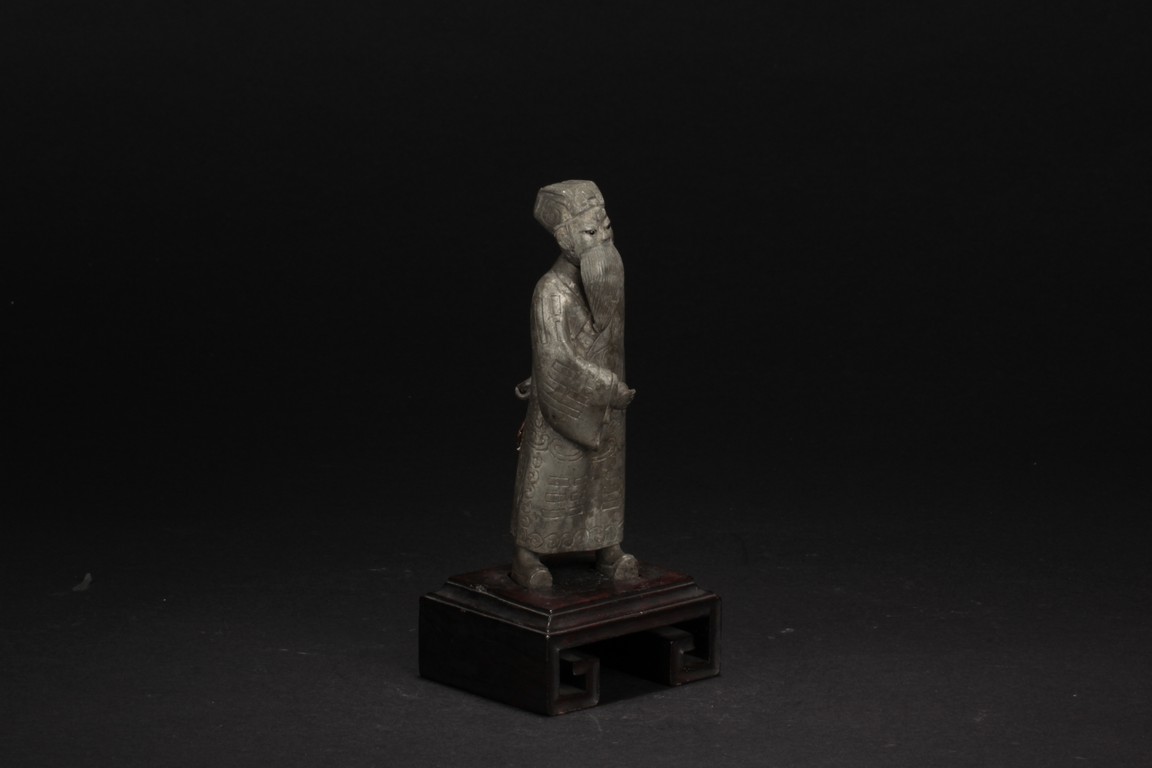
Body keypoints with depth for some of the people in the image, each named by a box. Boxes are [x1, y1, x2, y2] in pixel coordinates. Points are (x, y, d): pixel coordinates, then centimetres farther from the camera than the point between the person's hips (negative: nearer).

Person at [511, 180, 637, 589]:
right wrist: (610, 389, -19)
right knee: (547, 478, 5)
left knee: (607, 472, 16)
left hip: (604, 402, 6)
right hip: (564, 403, -6)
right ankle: (527, 557, 19)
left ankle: (608, 548, 31)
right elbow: (558, 358, -25)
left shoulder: (608, 275, -3)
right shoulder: (552, 291, -23)